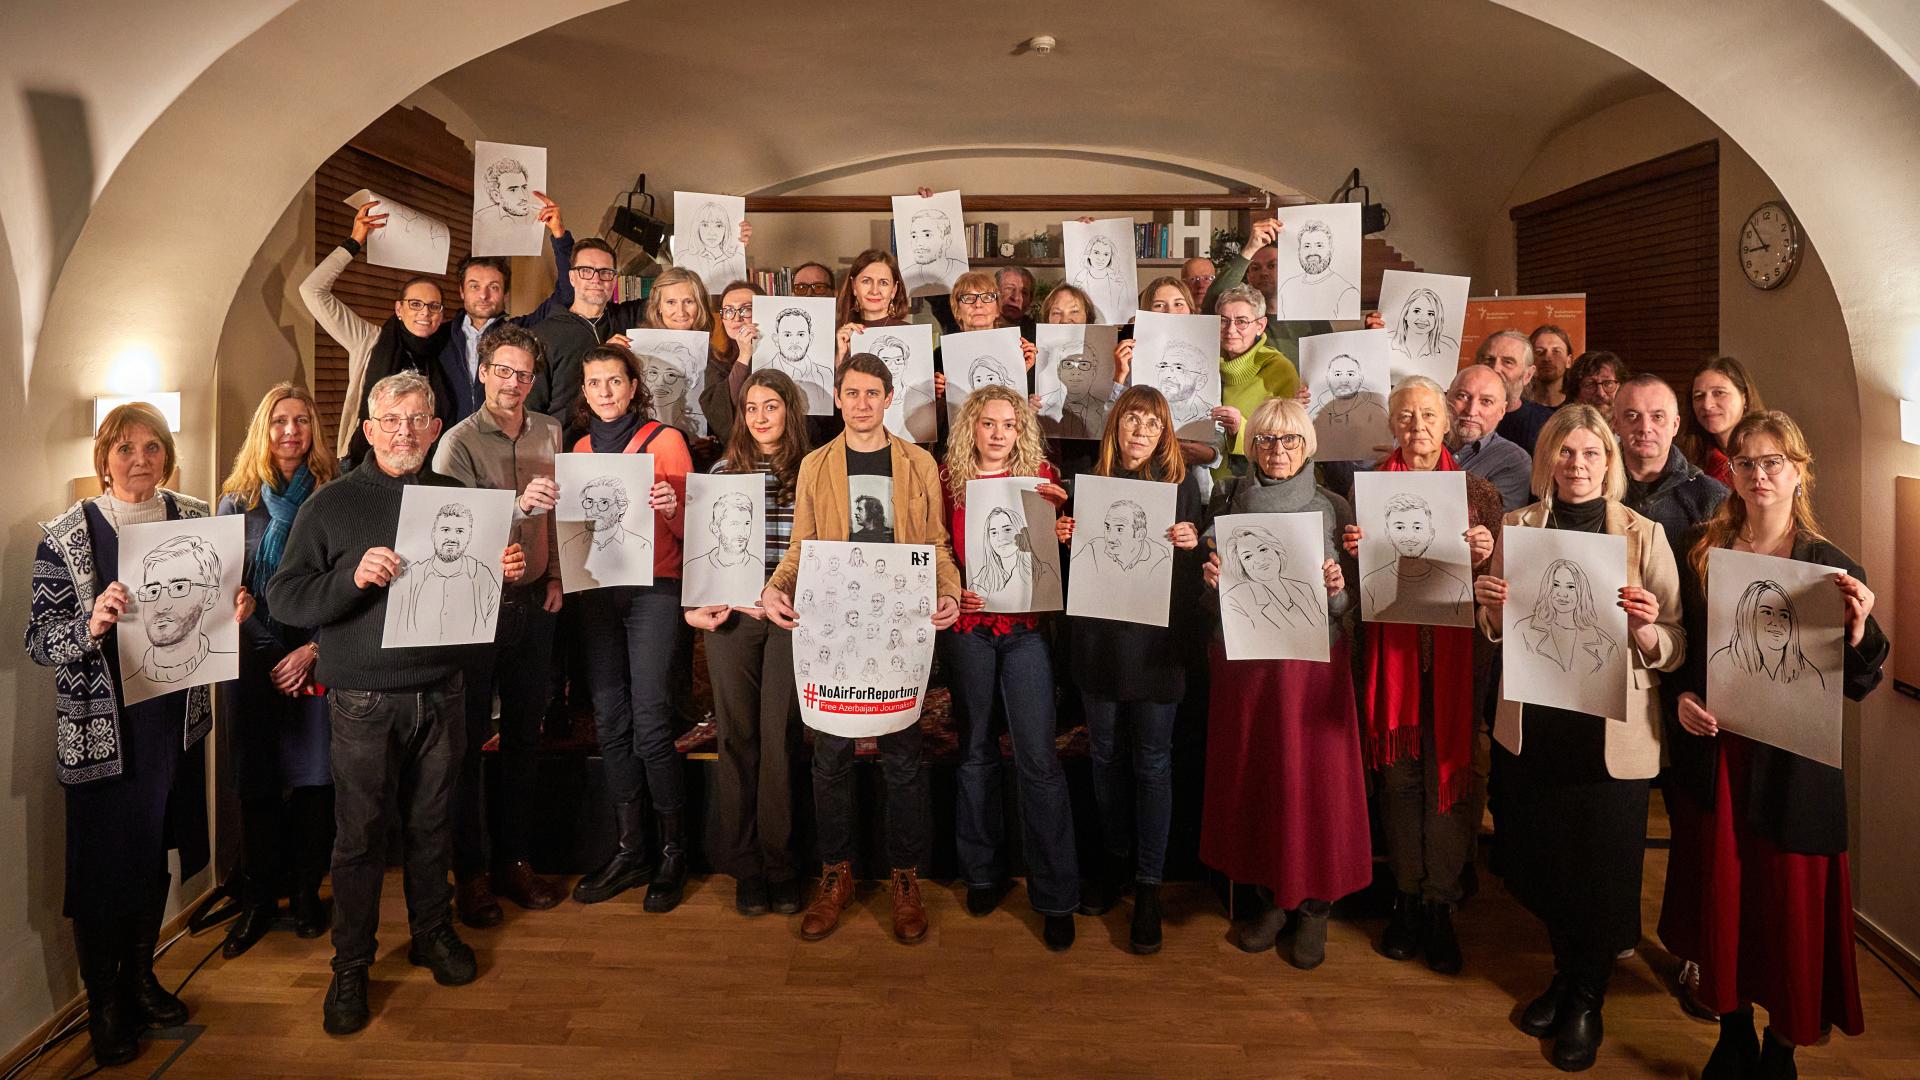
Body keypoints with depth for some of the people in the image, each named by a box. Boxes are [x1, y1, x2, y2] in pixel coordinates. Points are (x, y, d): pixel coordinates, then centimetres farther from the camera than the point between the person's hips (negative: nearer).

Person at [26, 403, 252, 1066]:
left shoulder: (193, 521, 2)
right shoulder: (66, 537, -9)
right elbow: (39, 642, -10)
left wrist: (234, 612, -8)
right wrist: (92, 624, -29)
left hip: (178, 719, 4)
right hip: (101, 730, -4)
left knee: (157, 854, 17)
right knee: (104, 864, 6)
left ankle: (140, 977, 38)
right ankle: (104, 1006, 27)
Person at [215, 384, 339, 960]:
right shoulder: (238, 499, 6)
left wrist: (313, 649, -9)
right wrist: (269, 653, -6)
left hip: (317, 658, -1)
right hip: (253, 662, 1)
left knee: (315, 777, 2)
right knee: (257, 782, 6)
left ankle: (306, 891, 19)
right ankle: (258, 900, 19)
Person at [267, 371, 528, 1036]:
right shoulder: (332, 504, -2)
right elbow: (283, 598, -7)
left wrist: (506, 573, -5)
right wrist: (353, 579, -23)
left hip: (440, 694, 3)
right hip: (366, 701, -3)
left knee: (430, 824, 15)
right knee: (360, 836, 5)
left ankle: (432, 932, 32)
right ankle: (351, 967, 21)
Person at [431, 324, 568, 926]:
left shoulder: (549, 432, 7)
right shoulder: (460, 442, -9)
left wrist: (554, 576, 8)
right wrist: (518, 505, -34)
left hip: (534, 605, 5)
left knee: (524, 736, 12)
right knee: (468, 740, 4)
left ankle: (513, 860, 24)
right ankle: (470, 872, 16)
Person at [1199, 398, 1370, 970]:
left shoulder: (1334, 507, 1)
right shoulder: (1228, 497, 5)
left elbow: (1352, 601, 2)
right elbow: (1213, 577, 10)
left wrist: (1338, 587, -19)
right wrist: (1209, 577, -11)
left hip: (1313, 659, -2)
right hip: (1243, 657, 2)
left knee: (1313, 774, 2)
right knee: (1251, 772, 8)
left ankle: (1314, 904, 19)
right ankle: (1273, 893, 26)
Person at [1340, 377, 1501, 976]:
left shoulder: (1478, 491, 5)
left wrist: (1484, 555, -15)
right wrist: (1354, 552, -13)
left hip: (1455, 650, 0)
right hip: (1391, 648, 1)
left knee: (1448, 771, 0)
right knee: (1398, 772, 6)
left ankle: (1440, 905, 12)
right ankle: (1407, 897, 20)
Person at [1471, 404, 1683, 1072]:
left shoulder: (1645, 534, -3)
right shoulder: (1518, 526, 3)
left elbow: (1677, 646, -4)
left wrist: (1645, 630, -25)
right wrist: (1492, 608, -12)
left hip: (1612, 733, -2)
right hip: (1531, 725, 2)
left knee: (1602, 868, 8)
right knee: (1541, 862, 14)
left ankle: (1586, 999, 33)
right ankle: (1567, 972, 41)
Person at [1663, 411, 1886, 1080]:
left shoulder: (1832, 567, -3)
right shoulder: (1702, 553, 3)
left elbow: (1859, 686, -4)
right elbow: (1678, 650, 11)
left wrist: (1859, 628, -22)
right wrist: (1682, 697, -7)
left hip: (1792, 764, -2)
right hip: (1714, 752, 2)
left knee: (1789, 906, 6)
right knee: (1720, 896, 10)